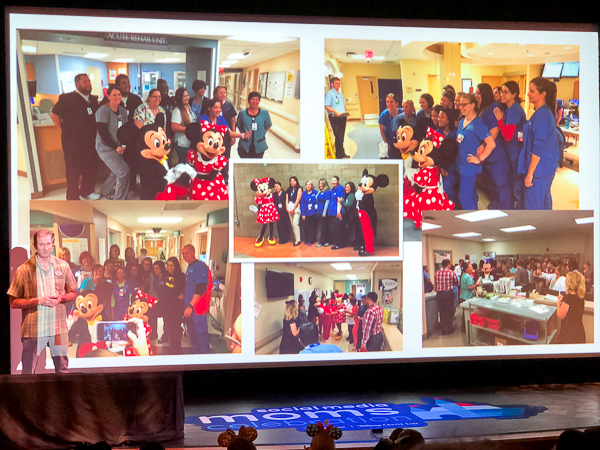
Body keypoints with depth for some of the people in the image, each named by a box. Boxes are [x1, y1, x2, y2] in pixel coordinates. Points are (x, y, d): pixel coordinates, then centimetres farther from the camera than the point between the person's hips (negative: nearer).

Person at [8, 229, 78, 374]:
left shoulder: (63, 266, 7)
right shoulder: (24, 270, -3)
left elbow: (73, 294, 15)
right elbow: (13, 302, -3)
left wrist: (60, 298, -7)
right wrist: (39, 301, -15)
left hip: (58, 327, 3)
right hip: (33, 328, -3)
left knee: (63, 369, 7)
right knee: (28, 371, -2)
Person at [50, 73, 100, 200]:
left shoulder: (93, 99, 10)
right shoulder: (67, 98, -9)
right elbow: (54, 115, -9)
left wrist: (94, 132, 13)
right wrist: (65, 130, -6)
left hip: (90, 141, 6)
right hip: (73, 142, -6)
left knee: (91, 167, 12)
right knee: (73, 171, -1)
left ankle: (87, 191, 30)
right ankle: (73, 198, 7)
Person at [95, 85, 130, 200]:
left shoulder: (123, 110, 5)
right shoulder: (103, 111, -15)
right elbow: (103, 133, -18)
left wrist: (123, 145, -7)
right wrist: (116, 147, -16)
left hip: (119, 147, 7)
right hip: (106, 147, -7)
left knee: (116, 172, 14)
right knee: (124, 171, -14)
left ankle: (105, 191, 40)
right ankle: (120, 200, -1)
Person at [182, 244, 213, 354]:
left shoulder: (200, 267, -12)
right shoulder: (189, 268, 16)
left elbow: (200, 289, -20)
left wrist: (190, 306, -23)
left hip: (198, 308, -10)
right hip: (190, 308, 10)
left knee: (201, 335, -10)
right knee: (192, 336, 14)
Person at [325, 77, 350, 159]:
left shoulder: (341, 94, 20)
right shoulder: (329, 93, -5)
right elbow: (327, 107, -13)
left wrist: (346, 114, 9)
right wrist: (335, 112, -24)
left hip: (342, 117, 8)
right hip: (334, 117, -8)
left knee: (342, 136, 12)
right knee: (338, 136, -11)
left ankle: (342, 153, 20)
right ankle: (338, 155, -8)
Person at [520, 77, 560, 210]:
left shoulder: (541, 115, -19)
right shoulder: (546, 112, 11)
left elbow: (539, 147, -22)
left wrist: (530, 173, -21)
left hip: (539, 167, -11)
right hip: (548, 167, 11)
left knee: (532, 205, -7)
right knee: (544, 199, 19)